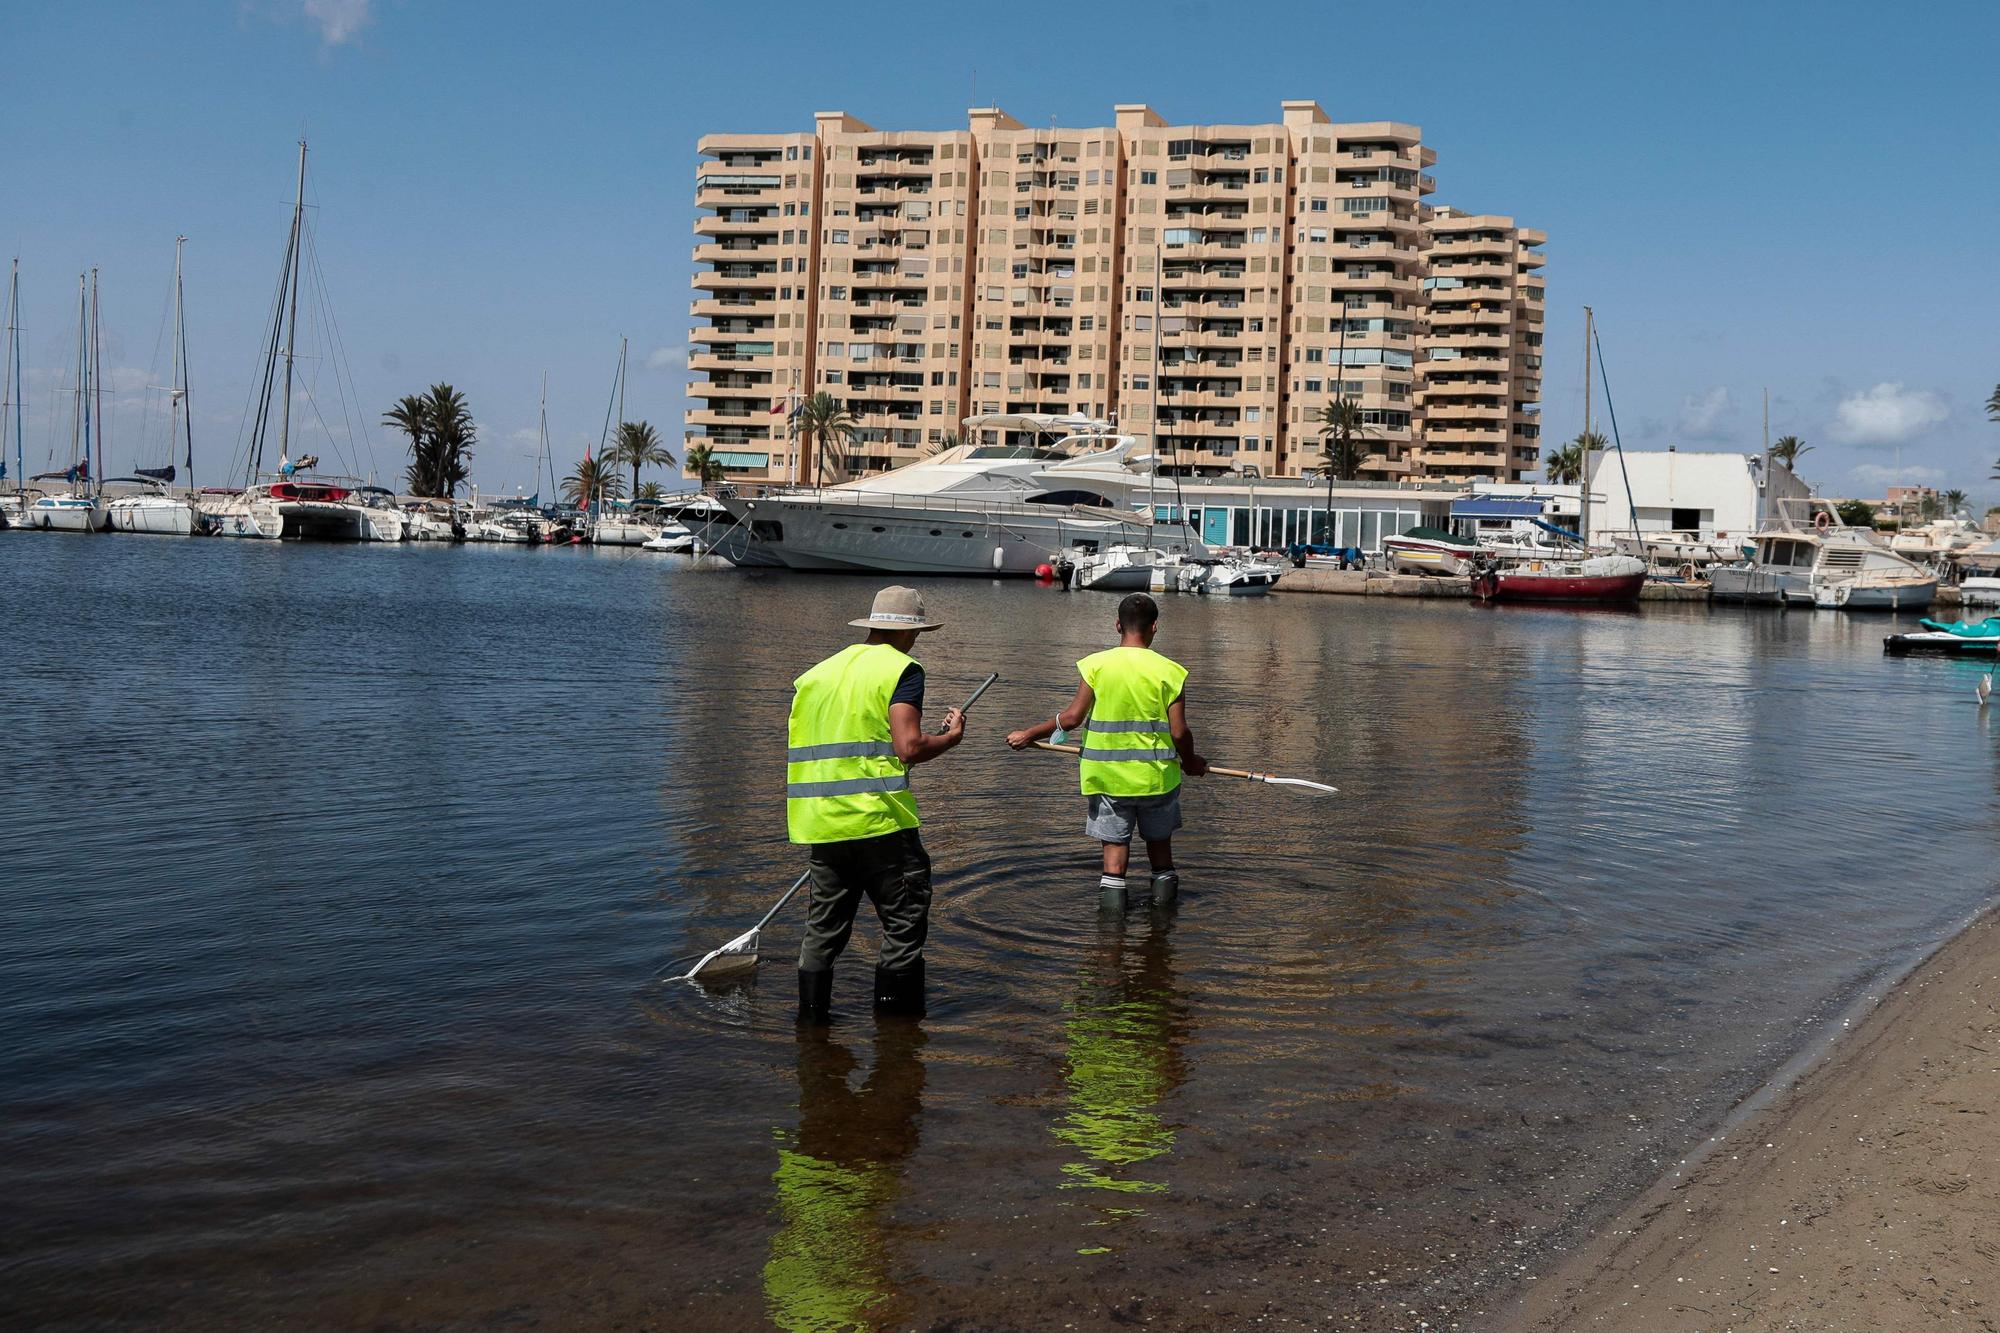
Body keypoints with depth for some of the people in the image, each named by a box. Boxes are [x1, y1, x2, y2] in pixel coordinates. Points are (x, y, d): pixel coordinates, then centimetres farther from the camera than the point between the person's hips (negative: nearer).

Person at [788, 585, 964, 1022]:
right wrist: (951, 736, 3)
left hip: (820, 823, 6)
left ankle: (810, 1019, 15)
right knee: (905, 921, 6)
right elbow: (909, 748, -15)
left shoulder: (818, 672, 16)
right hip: (879, 821, -6)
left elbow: (803, 753, 19)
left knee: (823, 929, 14)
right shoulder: (901, 669, -4)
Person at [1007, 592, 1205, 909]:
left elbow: (1072, 717, -8)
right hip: (1156, 774, 0)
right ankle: (1164, 891, 29)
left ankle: (1112, 896, 0)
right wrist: (1190, 762, 12)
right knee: (1159, 840, 19)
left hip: (1108, 775, 0)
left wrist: (1028, 735, 4)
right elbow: (1179, 732, -8)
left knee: (1114, 842, 6)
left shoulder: (1097, 665, -8)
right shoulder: (1169, 671, -8)